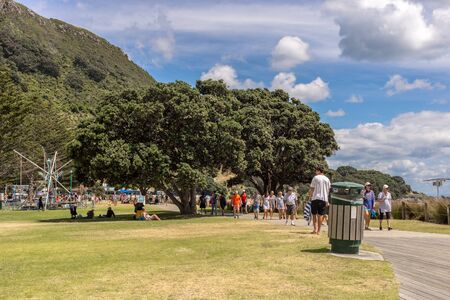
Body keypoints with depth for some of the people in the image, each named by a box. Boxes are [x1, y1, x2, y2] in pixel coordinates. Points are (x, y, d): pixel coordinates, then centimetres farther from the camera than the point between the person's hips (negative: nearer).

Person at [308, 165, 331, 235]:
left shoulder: (316, 178, -3)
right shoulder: (327, 179, 10)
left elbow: (312, 188, -4)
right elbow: (328, 190, 10)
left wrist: (310, 196, 8)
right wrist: (327, 201, 14)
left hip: (315, 198, -3)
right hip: (324, 199, 3)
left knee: (314, 214, 7)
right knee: (320, 215, 5)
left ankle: (315, 229, -2)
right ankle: (318, 231, 5)